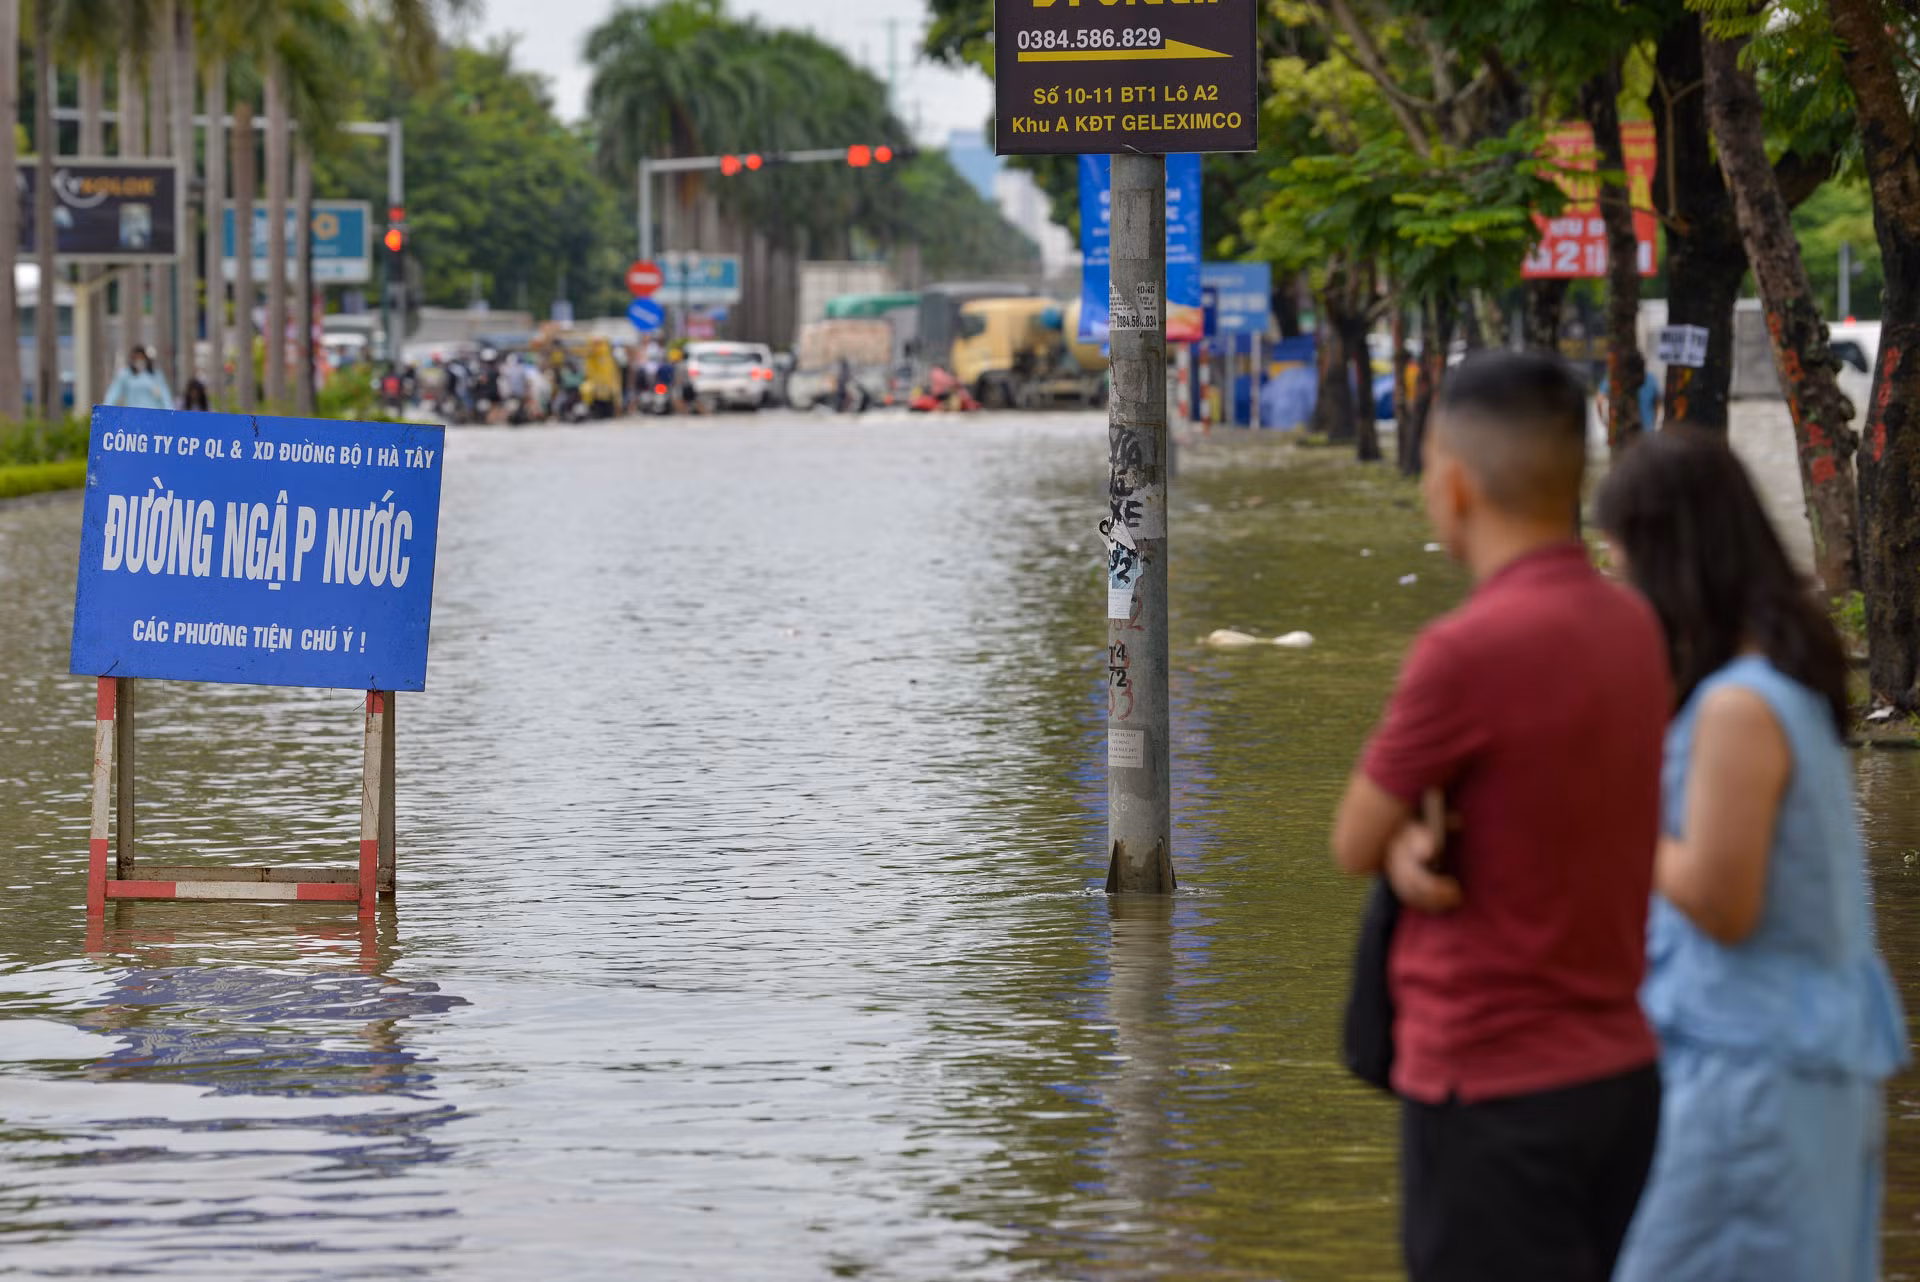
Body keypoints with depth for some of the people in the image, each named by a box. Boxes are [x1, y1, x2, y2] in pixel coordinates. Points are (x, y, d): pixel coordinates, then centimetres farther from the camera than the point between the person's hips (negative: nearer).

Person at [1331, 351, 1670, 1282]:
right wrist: (1419, 847, -8)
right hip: (1622, 1068, 8)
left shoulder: (1469, 649, -21)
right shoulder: (1632, 626, 5)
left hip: (1492, 1092, -8)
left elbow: (1354, 845, -9)